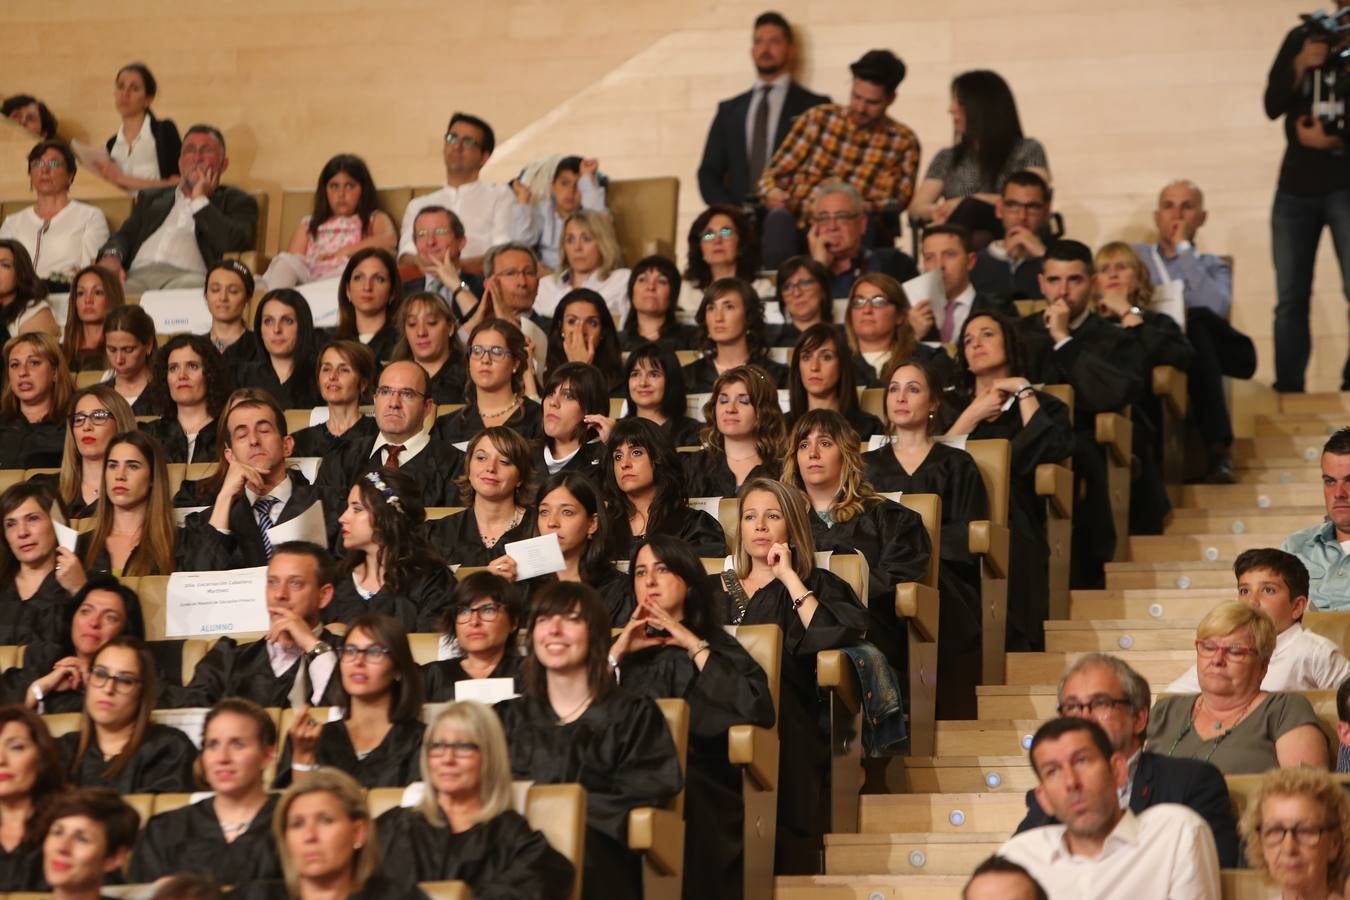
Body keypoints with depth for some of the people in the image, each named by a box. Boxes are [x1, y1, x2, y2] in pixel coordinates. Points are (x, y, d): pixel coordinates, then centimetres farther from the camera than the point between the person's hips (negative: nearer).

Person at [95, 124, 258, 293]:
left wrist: (200, 199, 8)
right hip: (137, 275, 3)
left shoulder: (237, 201, 19)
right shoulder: (151, 197, 33)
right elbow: (125, 235, 20)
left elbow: (234, 244, 0)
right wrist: (111, 256, -4)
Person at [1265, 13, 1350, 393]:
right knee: (1290, 299, 3)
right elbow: (1273, 106, 5)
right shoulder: (1303, 37, 10)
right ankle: (1287, 391, 7)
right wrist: (1299, 67, -10)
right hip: (1296, 188, 3)